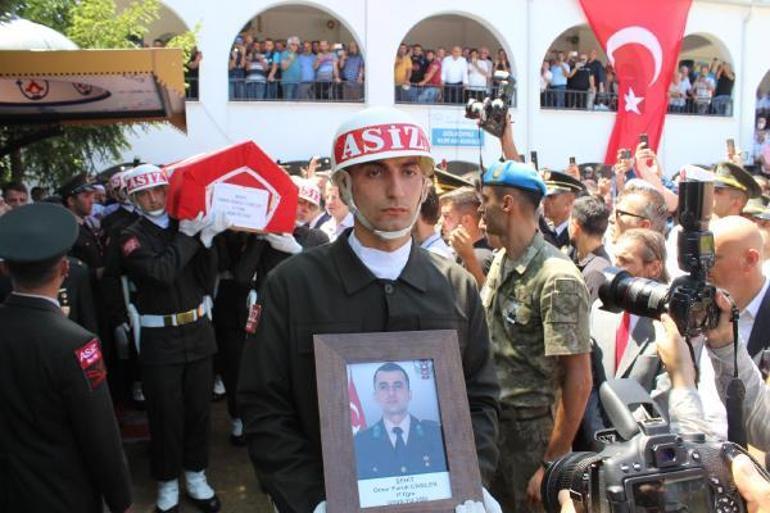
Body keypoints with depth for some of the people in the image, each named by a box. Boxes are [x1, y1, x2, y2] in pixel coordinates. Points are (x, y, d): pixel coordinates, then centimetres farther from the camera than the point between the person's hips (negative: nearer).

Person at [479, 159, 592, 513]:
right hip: (492, 423, 7)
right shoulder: (500, 262, 5)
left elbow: (579, 381, -20)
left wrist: (553, 464, -19)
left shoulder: (556, 278, -19)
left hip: (533, 431, -7)